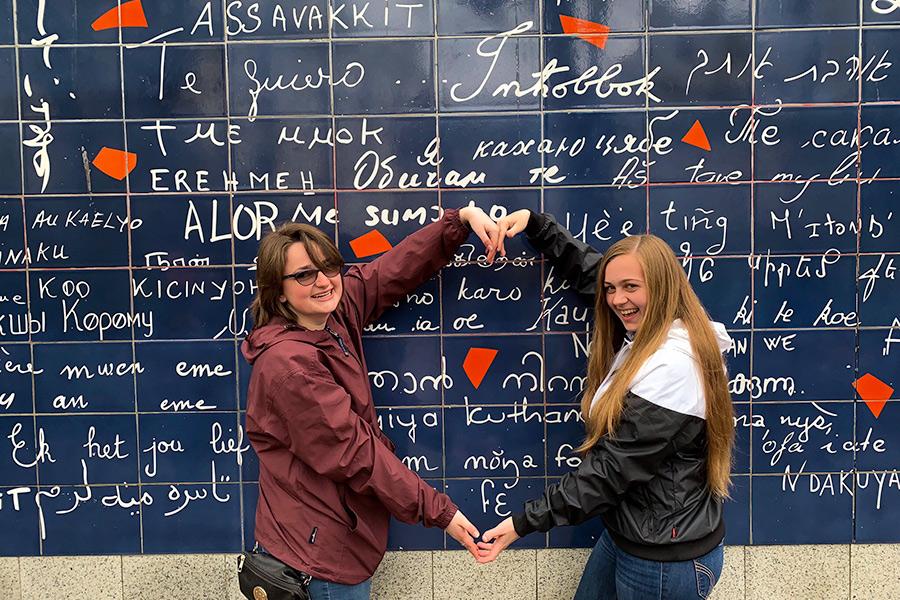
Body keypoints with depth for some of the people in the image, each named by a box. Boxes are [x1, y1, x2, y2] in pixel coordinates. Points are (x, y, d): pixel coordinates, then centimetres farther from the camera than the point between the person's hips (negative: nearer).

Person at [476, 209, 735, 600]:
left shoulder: (671, 367, -27)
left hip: (666, 560, -9)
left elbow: (611, 471, -26)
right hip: (624, 534, 9)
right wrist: (533, 222, 9)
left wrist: (523, 522, -21)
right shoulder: (644, 335, 1)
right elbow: (584, 267, 15)